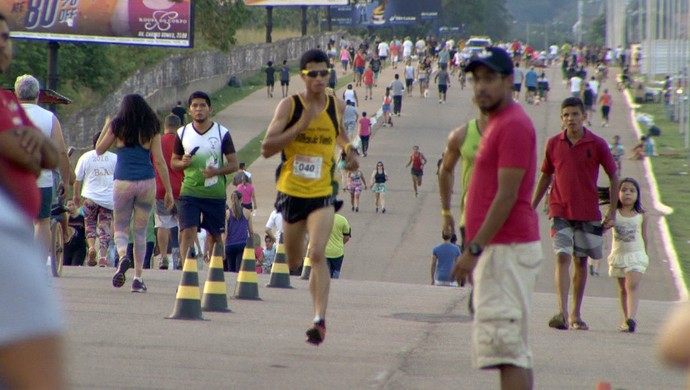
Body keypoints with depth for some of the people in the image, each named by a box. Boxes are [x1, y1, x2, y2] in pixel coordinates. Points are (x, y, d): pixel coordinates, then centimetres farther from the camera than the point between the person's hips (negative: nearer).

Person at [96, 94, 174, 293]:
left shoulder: (117, 126, 3)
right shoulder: (152, 129, 4)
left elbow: (99, 150, 10)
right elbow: (159, 161, 1)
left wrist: (106, 126, 20)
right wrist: (169, 190, 4)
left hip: (123, 181, -1)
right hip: (147, 181, 1)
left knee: (121, 227, 11)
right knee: (140, 231, 10)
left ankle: (123, 256, -21)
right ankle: (138, 277, 6)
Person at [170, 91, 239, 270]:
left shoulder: (222, 133, 1)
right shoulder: (182, 133, 6)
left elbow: (234, 164, 0)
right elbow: (173, 162, 14)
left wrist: (217, 171, -19)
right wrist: (183, 163, -10)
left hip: (215, 193, 0)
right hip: (189, 192, 0)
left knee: (216, 235, 10)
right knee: (187, 232, -14)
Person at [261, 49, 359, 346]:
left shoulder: (336, 106, 3)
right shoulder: (289, 106, -7)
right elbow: (266, 148, -14)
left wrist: (349, 149, 8)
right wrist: (301, 125, -20)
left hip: (323, 193, 0)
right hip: (291, 191, 0)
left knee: (318, 254, -20)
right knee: (292, 263, 13)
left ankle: (320, 319, -25)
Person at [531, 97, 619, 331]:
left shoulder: (597, 144, -3)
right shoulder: (553, 144, 1)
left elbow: (613, 177, 3)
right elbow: (545, 176, 13)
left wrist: (612, 212, -2)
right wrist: (532, 207, 14)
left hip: (588, 213, 0)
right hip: (560, 211, 0)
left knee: (581, 261, 8)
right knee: (562, 258, -13)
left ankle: (575, 315, 18)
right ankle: (562, 313, -22)